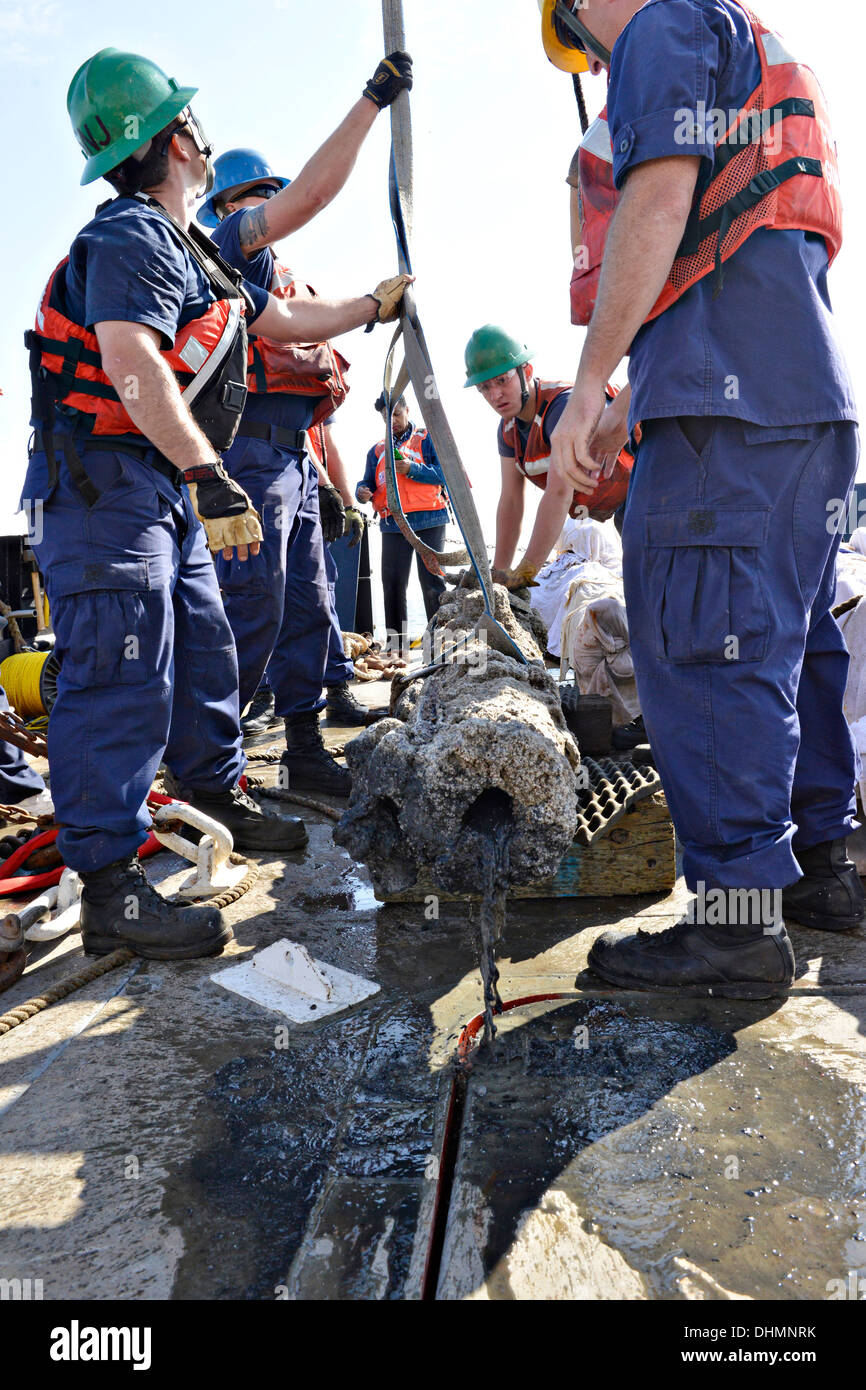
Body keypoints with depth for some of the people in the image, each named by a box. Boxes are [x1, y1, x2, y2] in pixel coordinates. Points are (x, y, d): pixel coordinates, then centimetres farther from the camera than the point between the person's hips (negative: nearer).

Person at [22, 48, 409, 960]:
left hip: (167, 490, 10)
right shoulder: (133, 236, -11)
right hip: (104, 481, -10)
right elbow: (130, 361, -27)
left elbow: (288, 324, 30)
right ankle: (108, 888, -9)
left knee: (202, 651, 16)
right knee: (123, 673, -14)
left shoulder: (190, 253, 21)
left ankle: (219, 792, 35)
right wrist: (209, 475, -35)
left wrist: (375, 303, 36)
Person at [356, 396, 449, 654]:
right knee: (393, 583, 1)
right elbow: (368, 482, 21)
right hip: (392, 524, 4)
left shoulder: (427, 439, 8)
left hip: (428, 520, -4)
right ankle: (397, 644, 8)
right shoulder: (377, 450, 21)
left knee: (432, 579, -7)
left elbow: (443, 473, -3)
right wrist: (362, 492, -4)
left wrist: (412, 469, -16)